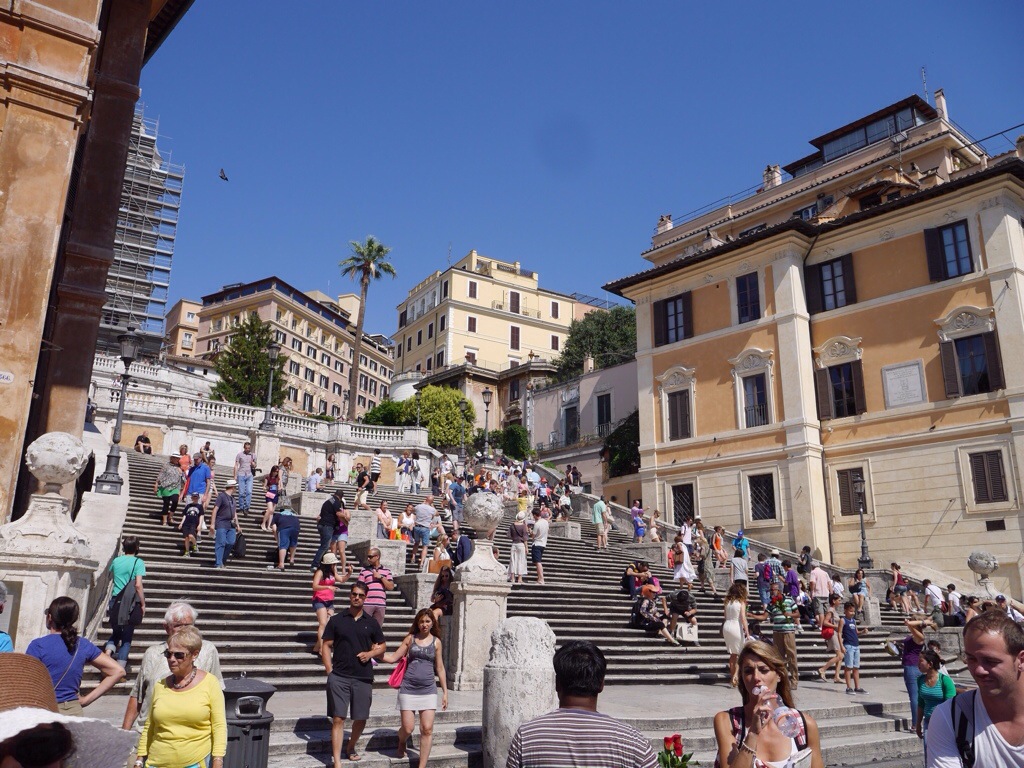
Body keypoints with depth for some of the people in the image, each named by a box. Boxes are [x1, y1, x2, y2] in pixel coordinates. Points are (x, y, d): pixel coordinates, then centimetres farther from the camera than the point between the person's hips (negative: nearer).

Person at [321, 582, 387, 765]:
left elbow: (382, 646, 14)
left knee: (361, 718, 9)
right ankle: (337, 762, 1)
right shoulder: (336, 620, 3)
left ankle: (351, 747, 36)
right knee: (338, 718, -5)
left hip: (363, 678, 2)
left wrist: (371, 653, -6)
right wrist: (330, 671, -6)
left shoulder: (371, 622, 7)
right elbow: (326, 646, 3)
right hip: (339, 677, -2)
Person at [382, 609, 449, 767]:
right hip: (408, 688, -1)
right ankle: (401, 744, 34)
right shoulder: (410, 638, 4)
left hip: (428, 690, 1)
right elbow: (393, 658, 5)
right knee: (408, 728, -1)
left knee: (427, 729, -5)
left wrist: (445, 692, 8)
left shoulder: (436, 641, 5)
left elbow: (440, 668, 10)